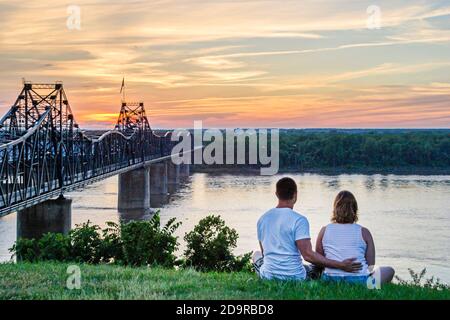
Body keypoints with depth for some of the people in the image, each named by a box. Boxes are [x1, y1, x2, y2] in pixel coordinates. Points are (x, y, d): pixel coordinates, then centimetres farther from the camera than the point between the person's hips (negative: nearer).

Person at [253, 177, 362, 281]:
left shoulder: (262, 219, 1)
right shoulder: (299, 220, -15)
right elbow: (308, 255, -22)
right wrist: (341, 265, -20)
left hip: (268, 276, 2)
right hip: (294, 277, -2)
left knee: (257, 255, 32)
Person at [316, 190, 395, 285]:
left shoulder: (324, 230, 3)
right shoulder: (364, 232, -2)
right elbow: (371, 265, 2)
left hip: (331, 281, 1)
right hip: (358, 280, -1)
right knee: (389, 271, 25)